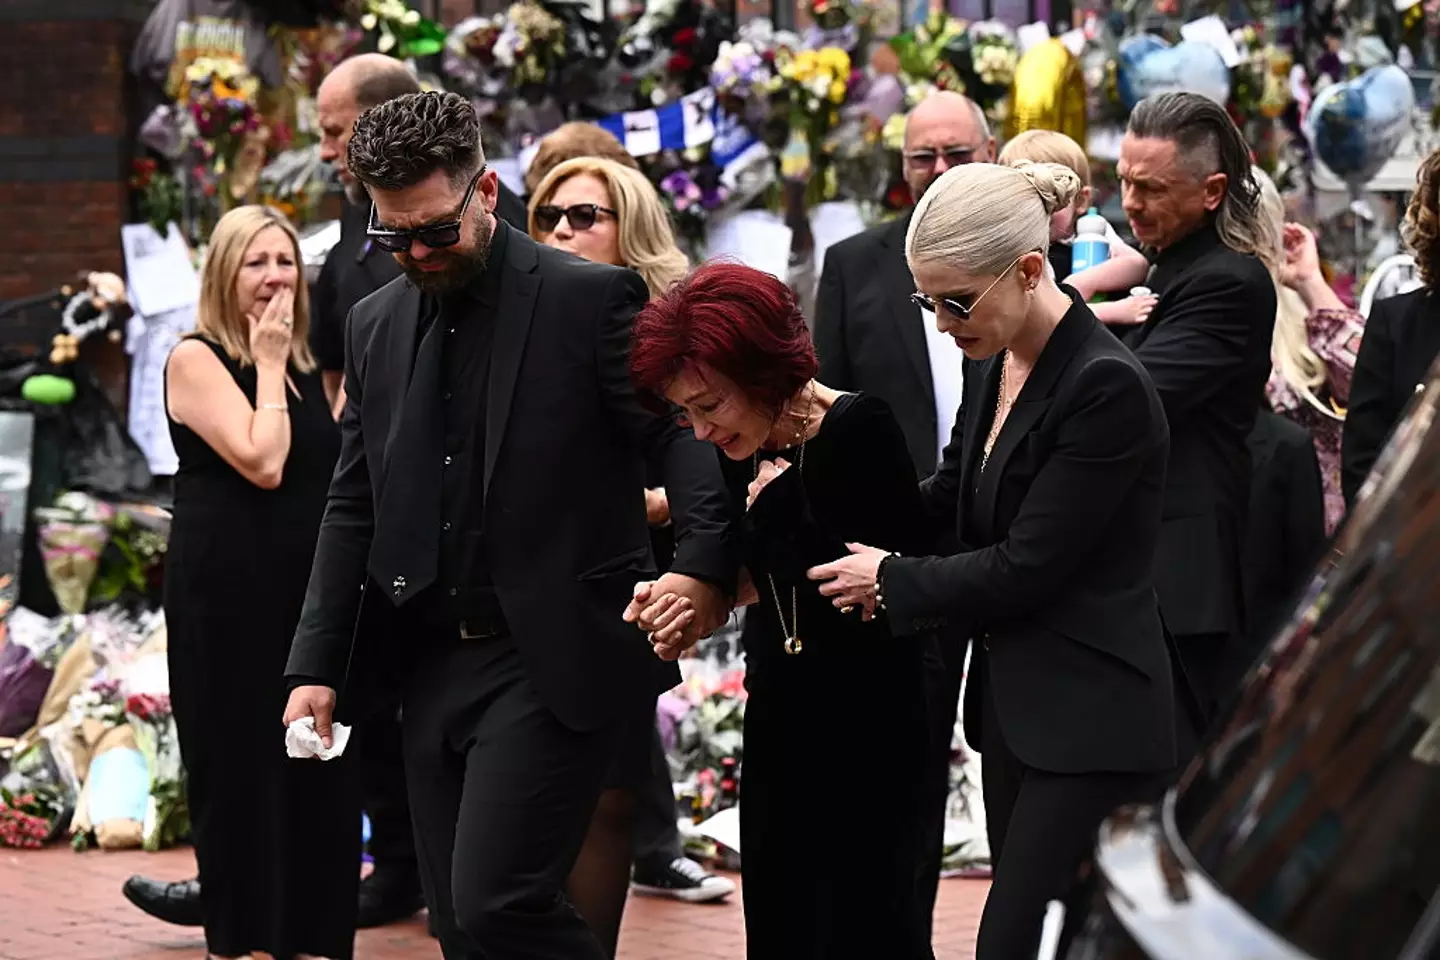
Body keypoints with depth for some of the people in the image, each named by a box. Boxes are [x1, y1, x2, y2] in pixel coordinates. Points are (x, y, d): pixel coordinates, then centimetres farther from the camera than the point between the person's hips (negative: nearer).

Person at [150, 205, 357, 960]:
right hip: (228, 593, -7)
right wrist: (267, 366, -11)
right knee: (241, 771, 0)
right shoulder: (196, 358, -8)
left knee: (318, 770, 7)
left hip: (309, 588, 7)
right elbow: (262, 463, -19)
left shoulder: (304, 366, 14)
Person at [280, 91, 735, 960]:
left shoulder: (591, 299, -7)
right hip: (430, 662, 6)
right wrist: (317, 666, 10)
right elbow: (355, 507, 16)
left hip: (555, 663, -6)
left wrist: (705, 565, -29)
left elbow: (686, 436, -11)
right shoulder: (376, 325, 12)